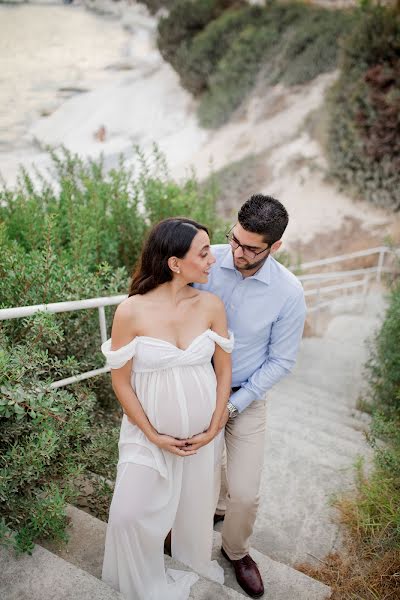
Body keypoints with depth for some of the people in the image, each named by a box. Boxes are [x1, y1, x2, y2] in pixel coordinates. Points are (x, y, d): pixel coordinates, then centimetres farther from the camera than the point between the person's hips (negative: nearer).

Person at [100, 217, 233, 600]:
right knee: (130, 514, 6)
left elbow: (224, 370, -3)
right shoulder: (132, 311, -21)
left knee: (196, 503, 21)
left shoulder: (211, 305, -13)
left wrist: (213, 429, -4)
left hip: (202, 433, 3)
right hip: (150, 433, -2)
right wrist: (153, 436, -9)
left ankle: (193, 562, 54)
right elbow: (121, 382, -11)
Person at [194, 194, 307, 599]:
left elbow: (281, 360, -10)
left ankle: (236, 550, 36)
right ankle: (217, 504, 58)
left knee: (245, 492, 2)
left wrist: (233, 404, -13)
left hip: (246, 397, -1)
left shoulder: (289, 292, -20)